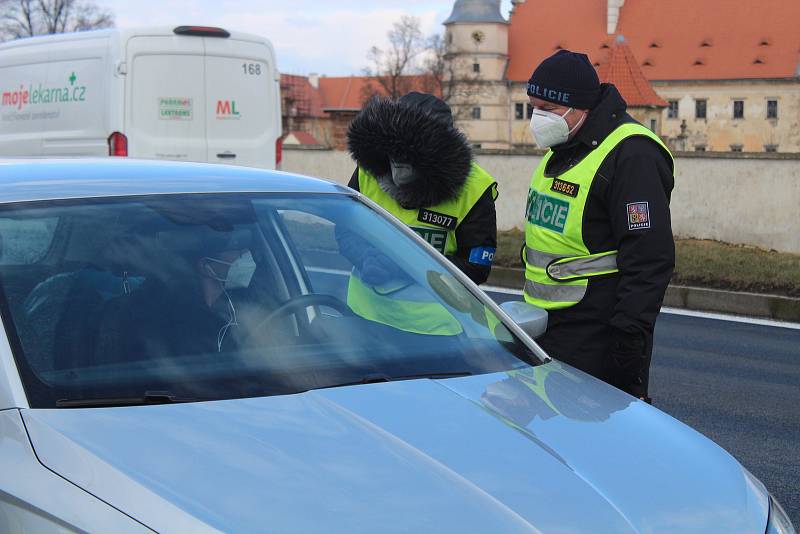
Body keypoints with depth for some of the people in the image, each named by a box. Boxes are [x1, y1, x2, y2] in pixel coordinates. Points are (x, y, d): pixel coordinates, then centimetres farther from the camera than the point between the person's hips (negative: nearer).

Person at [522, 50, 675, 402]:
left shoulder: (632, 155, -18)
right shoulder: (563, 150, 15)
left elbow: (649, 261, -22)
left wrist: (630, 336, -25)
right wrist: (532, 311, 27)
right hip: (547, 327, 10)